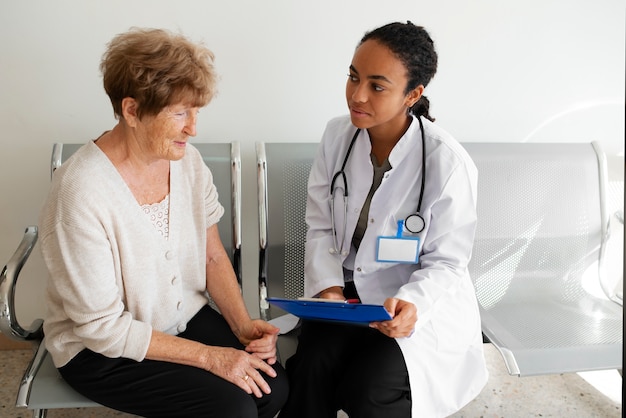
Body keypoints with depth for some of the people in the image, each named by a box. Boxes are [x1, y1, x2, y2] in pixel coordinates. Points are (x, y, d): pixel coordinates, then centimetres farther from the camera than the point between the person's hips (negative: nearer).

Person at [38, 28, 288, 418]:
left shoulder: (188, 160, -8)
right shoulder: (81, 194, -27)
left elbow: (213, 256, 2)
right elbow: (101, 326, -22)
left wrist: (242, 325, -12)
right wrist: (209, 356, -21)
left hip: (185, 316, 6)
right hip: (101, 349, -5)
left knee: (274, 386, -10)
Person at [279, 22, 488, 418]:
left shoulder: (448, 163, -20)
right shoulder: (338, 135, -6)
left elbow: (445, 262, -11)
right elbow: (320, 226, 0)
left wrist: (411, 303, -30)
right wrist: (328, 287, -15)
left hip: (421, 302, -3)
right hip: (346, 292, 4)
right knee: (310, 369, -21)